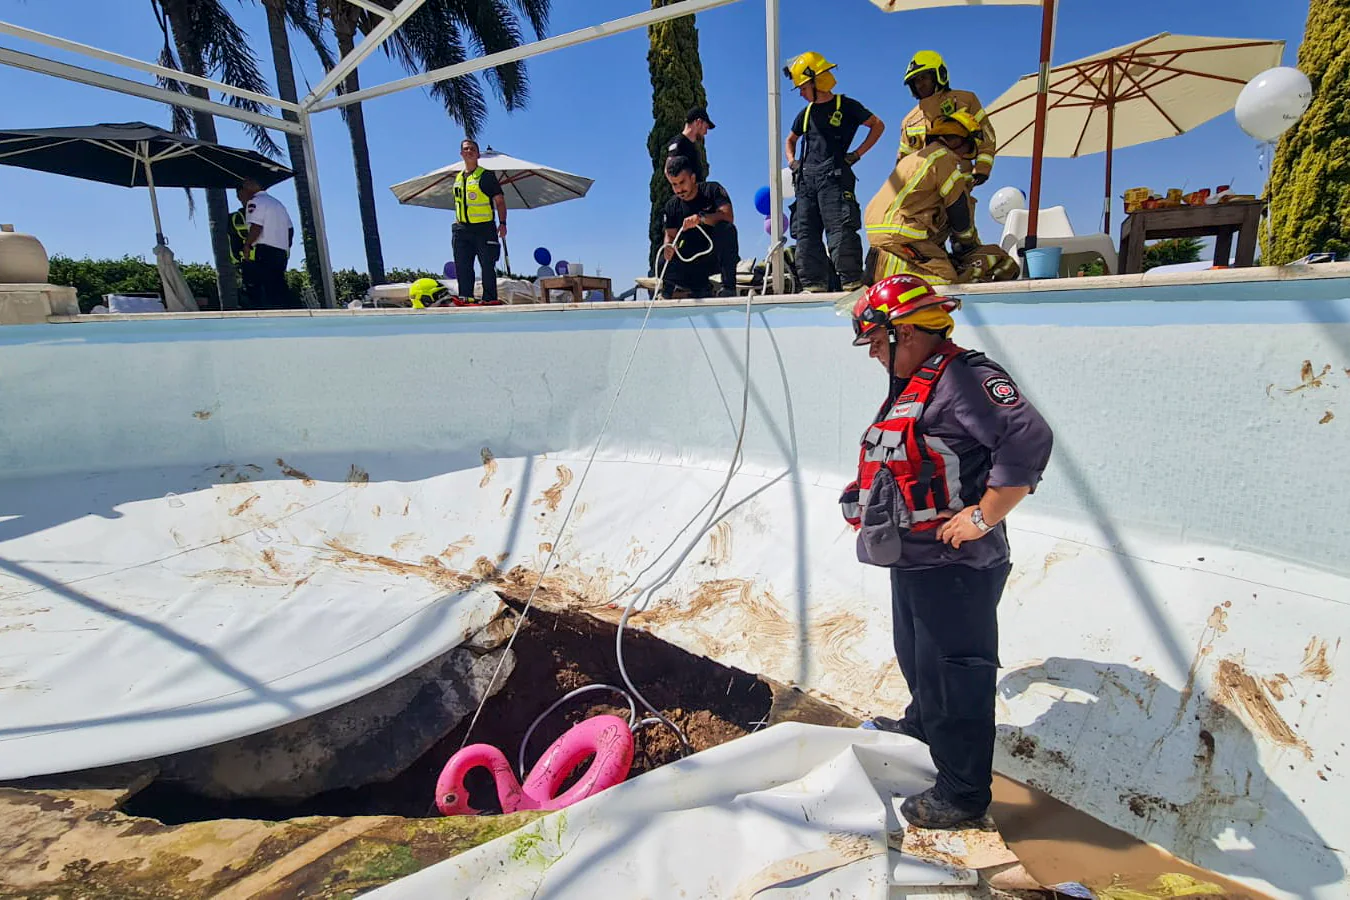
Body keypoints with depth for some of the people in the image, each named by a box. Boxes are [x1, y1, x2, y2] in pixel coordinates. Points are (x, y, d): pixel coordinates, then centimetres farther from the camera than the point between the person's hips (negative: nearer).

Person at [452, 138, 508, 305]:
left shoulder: (486, 175, -1)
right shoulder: (458, 178, 17)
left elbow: (500, 200, -4)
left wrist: (502, 223, -14)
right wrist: (457, 224, 20)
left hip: (484, 228, -6)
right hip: (462, 229, 6)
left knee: (487, 266, -4)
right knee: (462, 267, 4)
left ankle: (490, 299, 1)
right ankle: (466, 298, 10)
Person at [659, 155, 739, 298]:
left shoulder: (712, 190, -5)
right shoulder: (672, 205, 6)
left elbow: (728, 216, -20)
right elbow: (670, 235, 4)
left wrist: (701, 218, -37)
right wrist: (668, 246, -22)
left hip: (718, 255, -3)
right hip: (693, 261, 3)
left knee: (725, 228, -35)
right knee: (664, 268, -24)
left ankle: (729, 286, -28)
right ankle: (702, 288, 0)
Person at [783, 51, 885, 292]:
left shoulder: (845, 106, 5)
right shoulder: (806, 113, 21)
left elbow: (878, 125, 8)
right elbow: (791, 139, 36)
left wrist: (857, 154, -1)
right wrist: (792, 161, 17)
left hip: (834, 175, -6)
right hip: (806, 178, 6)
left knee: (840, 230, -16)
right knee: (805, 234, -1)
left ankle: (851, 282, -15)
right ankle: (814, 285, 0)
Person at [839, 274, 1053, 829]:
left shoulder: (964, 378, -19)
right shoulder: (909, 388, 13)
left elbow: (1028, 440, -30)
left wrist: (982, 517, -26)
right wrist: (870, 503, 16)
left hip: (955, 565, -10)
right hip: (911, 558, 10)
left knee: (952, 676, 3)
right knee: (915, 656, 28)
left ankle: (963, 792, 22)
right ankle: (921, 725, 54)